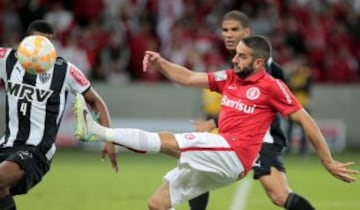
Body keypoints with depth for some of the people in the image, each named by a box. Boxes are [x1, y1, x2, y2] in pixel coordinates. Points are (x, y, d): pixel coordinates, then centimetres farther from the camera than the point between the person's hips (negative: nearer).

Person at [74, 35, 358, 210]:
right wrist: (160, 63, -1)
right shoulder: (229, 78, 15)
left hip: (234, 154, -8)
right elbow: (188, 78, 17)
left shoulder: (272, 87, -4)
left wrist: (328, 161, -2)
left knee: (167, 140, -23)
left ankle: (97, 131, -25)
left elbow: (306, 121, -2)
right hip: (216, 159, 8)